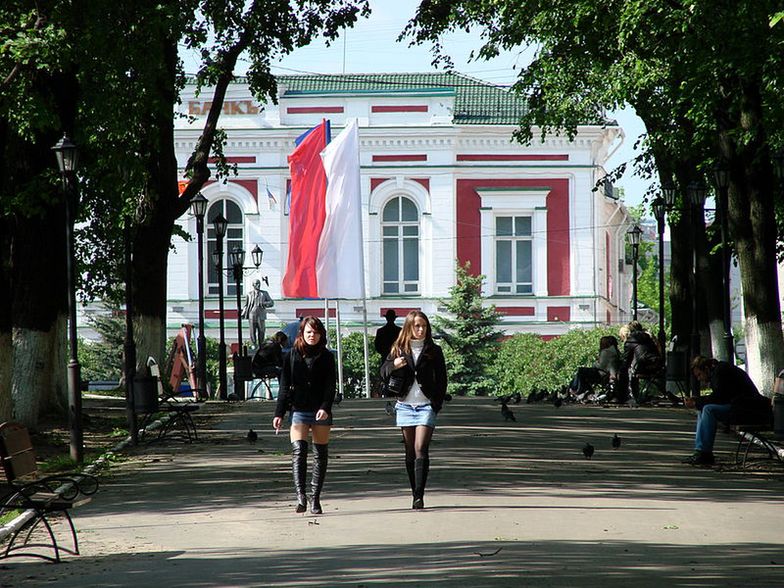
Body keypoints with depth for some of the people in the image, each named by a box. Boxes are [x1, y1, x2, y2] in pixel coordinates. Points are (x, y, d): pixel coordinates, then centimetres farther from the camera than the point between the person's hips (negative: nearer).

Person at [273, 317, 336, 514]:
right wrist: (279, 413, 2)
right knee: (298, 452, -16)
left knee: (320, 455, 4)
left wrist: (325, 408, -19)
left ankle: (315, 499, 11)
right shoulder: (292, 356, 7)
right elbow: (285, 387, 8)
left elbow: (330, 386, -3)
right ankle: (300, 495, -26)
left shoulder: (326, 357, 4)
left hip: (321, 412, 0)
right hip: (299, 411, 0)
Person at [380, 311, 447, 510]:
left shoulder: (433, 351, 3)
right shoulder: (398, 349, 7)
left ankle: (419, 496, -19)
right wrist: (393, 364, -15)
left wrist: (437, 402, -6)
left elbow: (441, 379, 5)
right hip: (405, 404, 3)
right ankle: (416, 494, 15)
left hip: (426, 405, -3)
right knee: (410, 452, 7)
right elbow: (383, 372, 6)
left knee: (421, 449, -14)